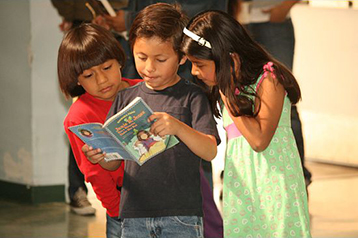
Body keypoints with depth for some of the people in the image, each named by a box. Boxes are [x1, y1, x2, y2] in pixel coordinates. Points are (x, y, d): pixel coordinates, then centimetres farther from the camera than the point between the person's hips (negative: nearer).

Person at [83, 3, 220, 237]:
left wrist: (178, 127, -29)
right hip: (134, 217, 3)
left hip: (181, 217, -3)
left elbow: (211, 151, -12)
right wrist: (98, 156, -12)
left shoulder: (191, 96, 0)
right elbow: (114, 163, 11)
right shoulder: (126, 98, 10)